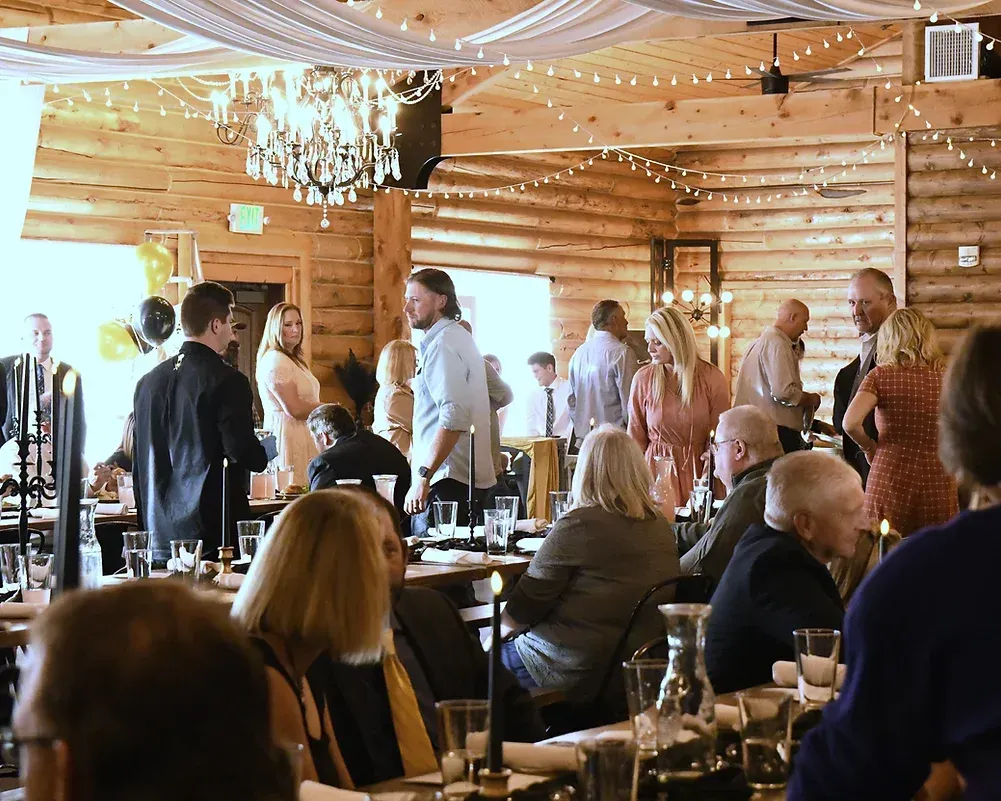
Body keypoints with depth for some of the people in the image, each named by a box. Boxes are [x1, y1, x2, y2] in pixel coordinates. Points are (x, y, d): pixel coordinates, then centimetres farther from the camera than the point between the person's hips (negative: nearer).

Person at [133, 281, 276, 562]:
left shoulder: (148, 381, 10)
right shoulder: (227, 381, -11)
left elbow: (139, 462, 15)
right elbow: (245, 455, -16)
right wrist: (269, 447, 7)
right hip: (213, 532, -7)